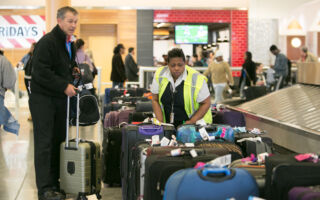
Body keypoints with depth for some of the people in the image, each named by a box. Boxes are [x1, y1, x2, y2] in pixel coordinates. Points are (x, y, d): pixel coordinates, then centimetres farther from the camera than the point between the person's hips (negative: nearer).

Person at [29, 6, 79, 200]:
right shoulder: (47, 42, -15)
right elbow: (41, 72, -22)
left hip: (61, 98, 8)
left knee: (58, 141, 10)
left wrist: (73, 69, 10)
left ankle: (55, 183, 18)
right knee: (44, 144, -6)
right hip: (43, 98, -8)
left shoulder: (70, 43, 14)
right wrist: (64, 86, -22)